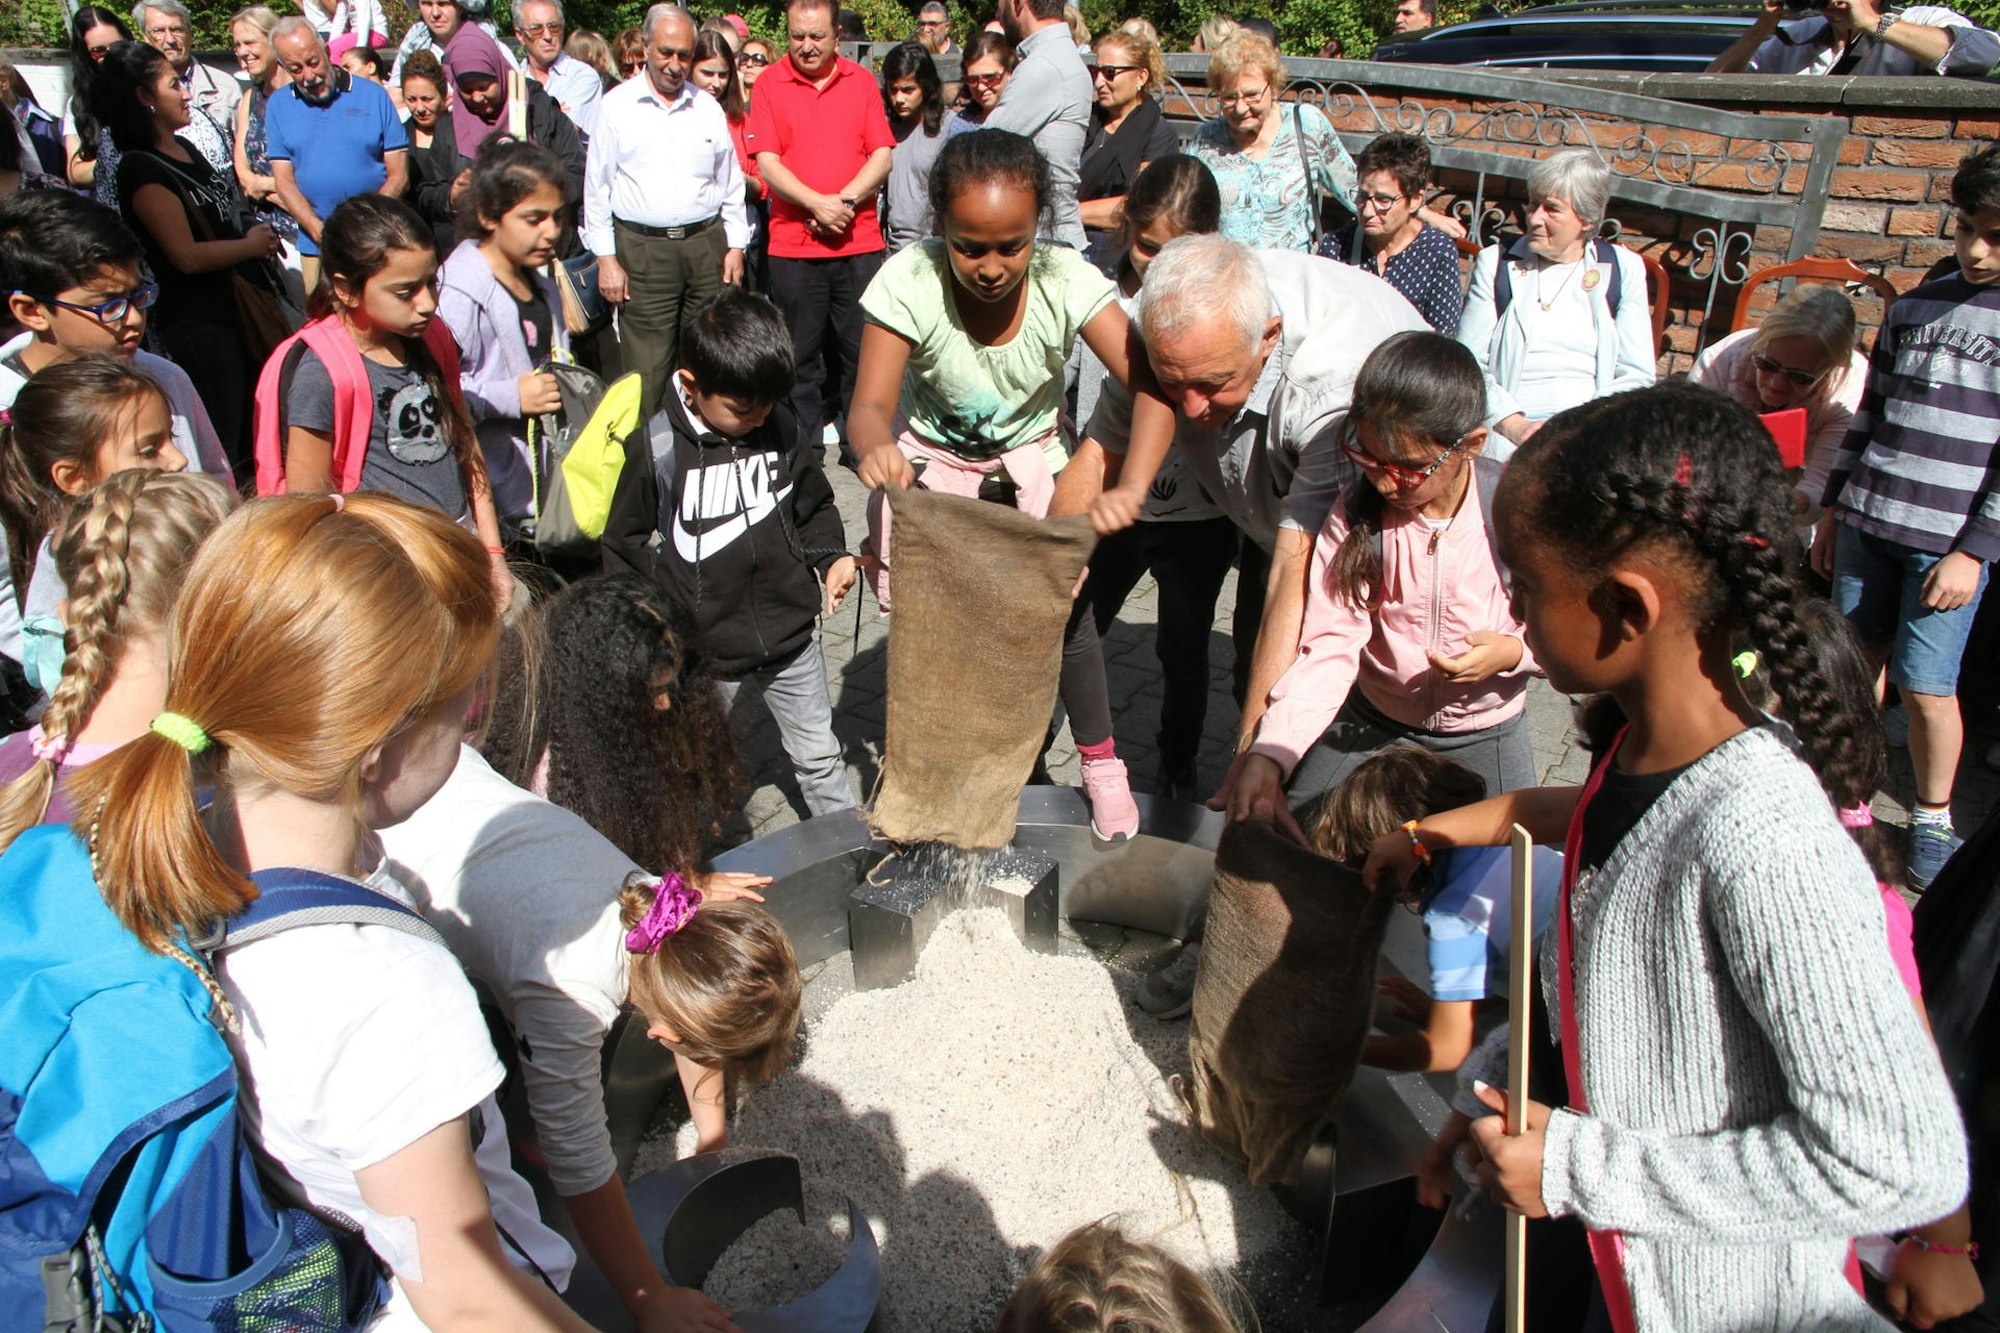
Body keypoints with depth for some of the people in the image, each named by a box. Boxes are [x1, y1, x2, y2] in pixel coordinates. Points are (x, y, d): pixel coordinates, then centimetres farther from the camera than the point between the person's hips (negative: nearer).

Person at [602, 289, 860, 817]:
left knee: (819, 755, 18)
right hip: (700, 646, -2)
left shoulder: (783, 430, -7)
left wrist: (831, 557, -8)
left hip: (790, 631, 2)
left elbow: (814, 508, 10)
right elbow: (624, 544, -5)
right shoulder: (656, 448, -15)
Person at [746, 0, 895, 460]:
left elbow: (882, 155, 2)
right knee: (799, 354, 4)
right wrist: (816, 203, -15)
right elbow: (767, 162, -3)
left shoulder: (861, 81, 8)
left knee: (862, 349, 3)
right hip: (793, 245, -1)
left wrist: (843, 202, -12)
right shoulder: (770, 84, 4)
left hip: (859, 242, 1)